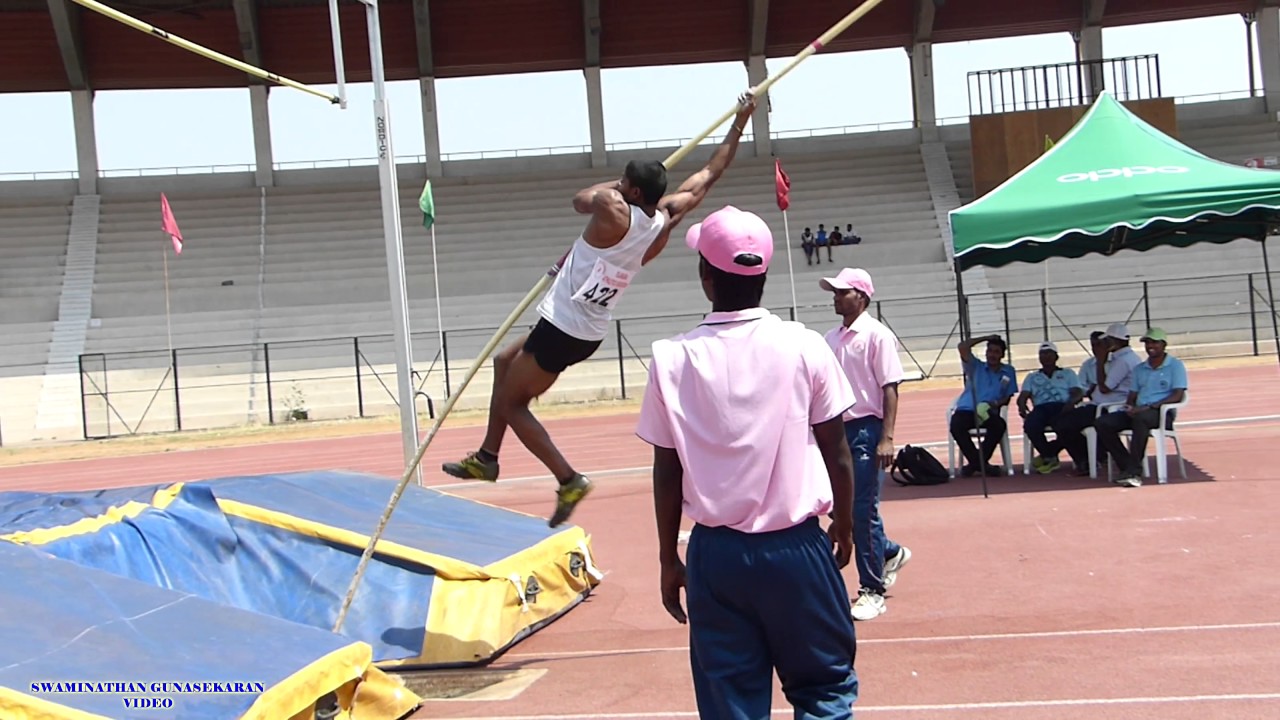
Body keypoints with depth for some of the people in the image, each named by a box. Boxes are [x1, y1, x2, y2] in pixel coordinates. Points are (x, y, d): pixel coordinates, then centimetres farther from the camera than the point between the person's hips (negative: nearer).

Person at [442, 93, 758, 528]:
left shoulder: (614, 211, -23)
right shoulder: (664, 221, -3)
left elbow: (581, 198, 0)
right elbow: (710, 175, 8)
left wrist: (614, 187, 13)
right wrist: (740, 122, 15)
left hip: (561, 329, -9)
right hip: (590, 333, 9)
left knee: (510, 404, 3)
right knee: (505, 361, 26)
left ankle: (569, 480, -3)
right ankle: (488, 458, 31)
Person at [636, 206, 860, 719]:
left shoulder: (672, 358, -6)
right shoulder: (803, 347, -6)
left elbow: (667, 471, -1)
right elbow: (836, 452, 1)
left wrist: (669, 559, 10)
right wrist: (843, 525, 17)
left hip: (716, 554, 1)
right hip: (796, 548, -1)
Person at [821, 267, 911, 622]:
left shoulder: (877, 335, -8)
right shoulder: (831, 339, 11)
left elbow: (890, 389, -12)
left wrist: (886, 439, -18)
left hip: (866, 431, -7)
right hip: (838, 430, 7)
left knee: (862, 511, -5)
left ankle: (872, 590, 6)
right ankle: (890, 553, 34)